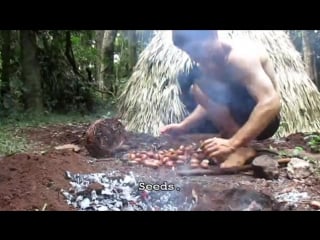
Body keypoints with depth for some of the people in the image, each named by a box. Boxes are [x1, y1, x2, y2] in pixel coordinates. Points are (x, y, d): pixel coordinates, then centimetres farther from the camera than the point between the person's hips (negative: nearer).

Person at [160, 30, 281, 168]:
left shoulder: (239, 56, -25)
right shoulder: (209, 61, 1)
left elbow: (271, 103, -37)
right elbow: (211, 103, 15)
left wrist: (233, 143, -43)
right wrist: (183, 126, 3)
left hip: (263, 121, -9)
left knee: (202, 88, -23)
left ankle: (242, 148, -18)